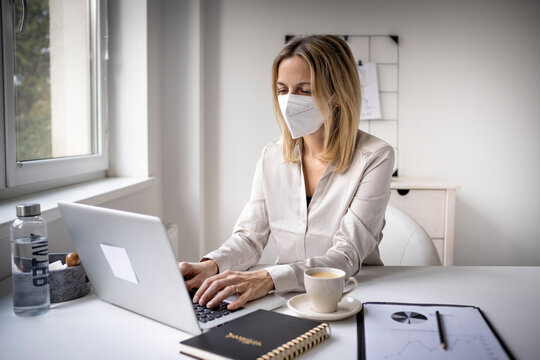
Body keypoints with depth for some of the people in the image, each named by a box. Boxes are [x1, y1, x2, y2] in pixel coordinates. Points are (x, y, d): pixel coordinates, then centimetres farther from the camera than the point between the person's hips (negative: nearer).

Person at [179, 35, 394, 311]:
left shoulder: (374, 158, -11)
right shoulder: (272, 156, 4)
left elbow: (347, 257, -19)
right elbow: (250, 236, 1)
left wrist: (270, 278, -34)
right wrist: (211, 265, -20)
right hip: (285, 299, 4)